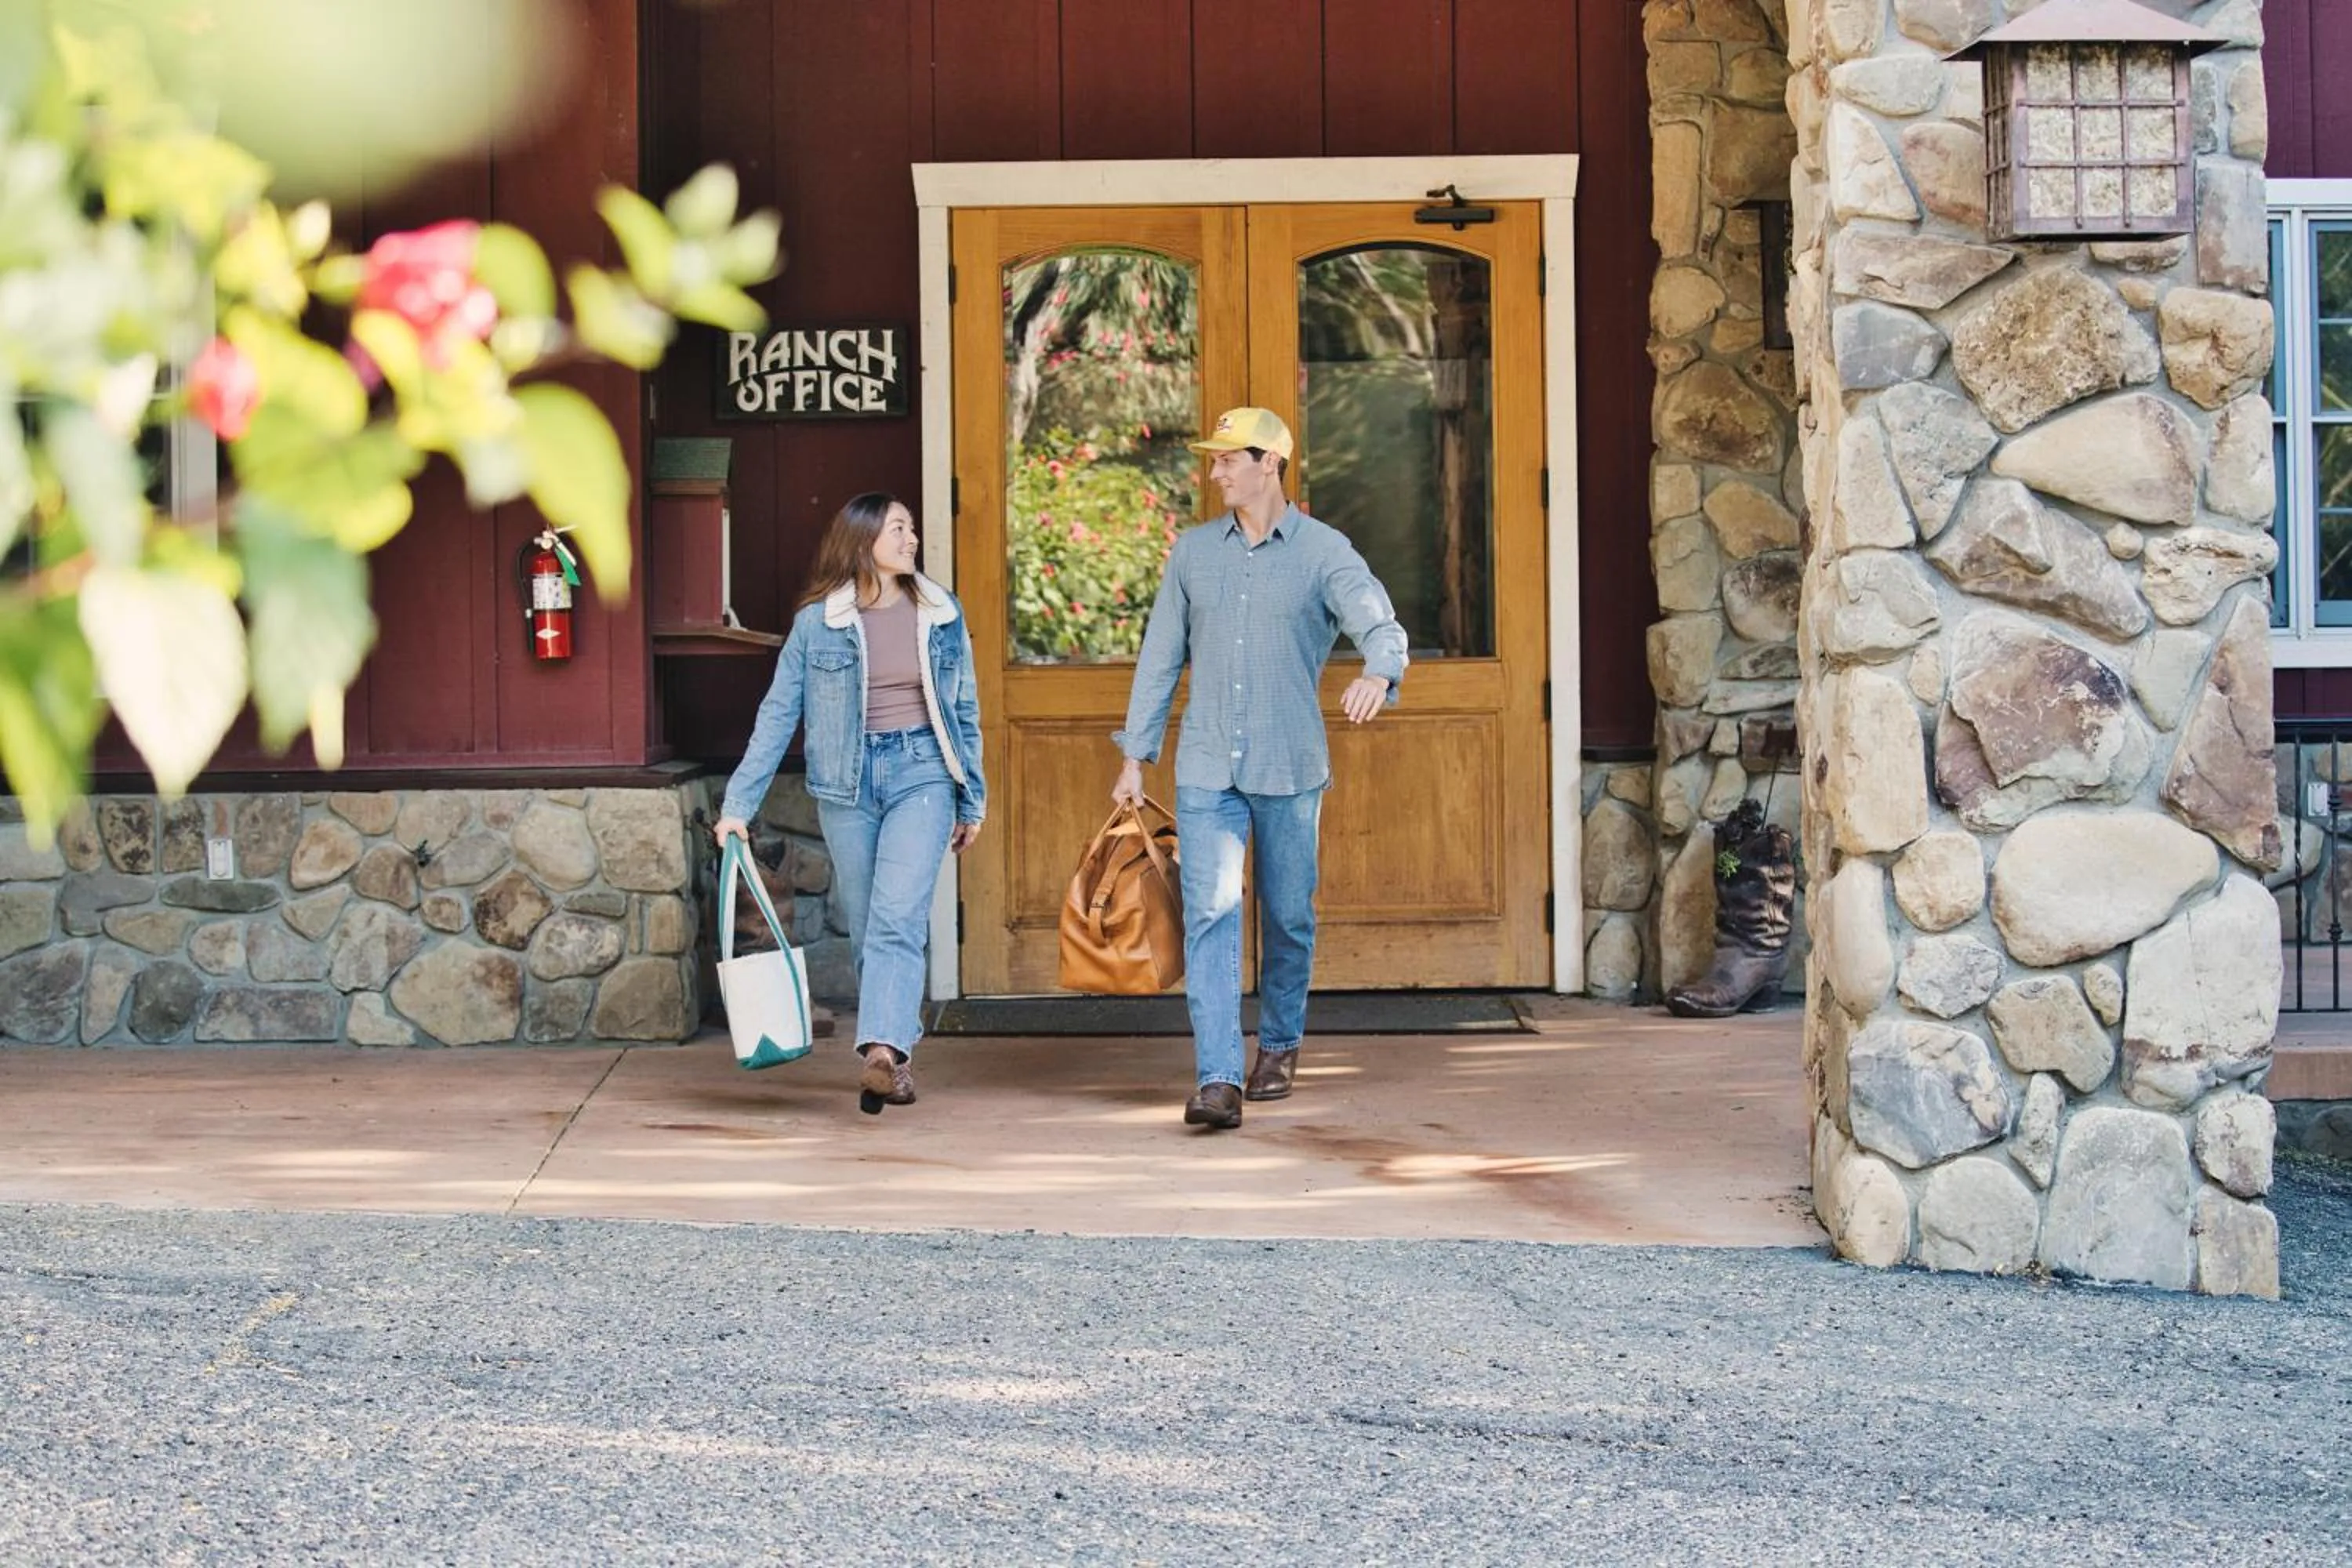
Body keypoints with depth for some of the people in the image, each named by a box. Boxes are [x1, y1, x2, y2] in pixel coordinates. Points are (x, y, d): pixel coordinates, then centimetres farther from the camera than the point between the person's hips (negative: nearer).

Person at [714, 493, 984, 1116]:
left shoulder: (941, 614, 7)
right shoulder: (817, 622, 1)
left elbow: (964, 710, 15)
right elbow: (778, 714, 2)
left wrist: (972, 800, 16)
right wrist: (739, 804, -2)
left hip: (921, 773, -1)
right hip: (847, 784, 1)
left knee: (897, 920, -17)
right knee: (865, 931, 5)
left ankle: (883, 1053, -28)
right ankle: (897, 1055, 17)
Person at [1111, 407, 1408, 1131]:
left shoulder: (1324, 552, -4)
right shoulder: (1193, 550, 7)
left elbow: (1383, 628, -18)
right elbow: (1161, 656, 12)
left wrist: (1377, 674, -42)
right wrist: (1134, 756, 10)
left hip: (1290, 767, -1)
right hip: (1206, 769, 1)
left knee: (1288, 915, 10)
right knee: (1210, 915, -11)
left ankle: (1280, 1043, 34)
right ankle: (1217, 1081, -17)